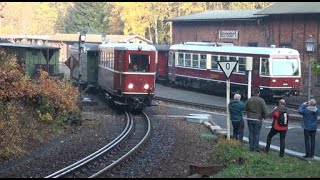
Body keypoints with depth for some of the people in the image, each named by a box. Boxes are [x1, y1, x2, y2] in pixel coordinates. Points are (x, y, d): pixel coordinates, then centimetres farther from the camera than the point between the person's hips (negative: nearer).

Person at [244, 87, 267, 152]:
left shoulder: (249, 100, 0)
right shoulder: (261, 100, -9)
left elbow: (245, 108, 5)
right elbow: (264, 110, -11)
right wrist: (264, 116, 6)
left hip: (250, 118, 3)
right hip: (258, 119, -3)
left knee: (251, 133, 11)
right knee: (257, 133, 5)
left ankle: (251, 147, 13)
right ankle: (256, 147, 2)